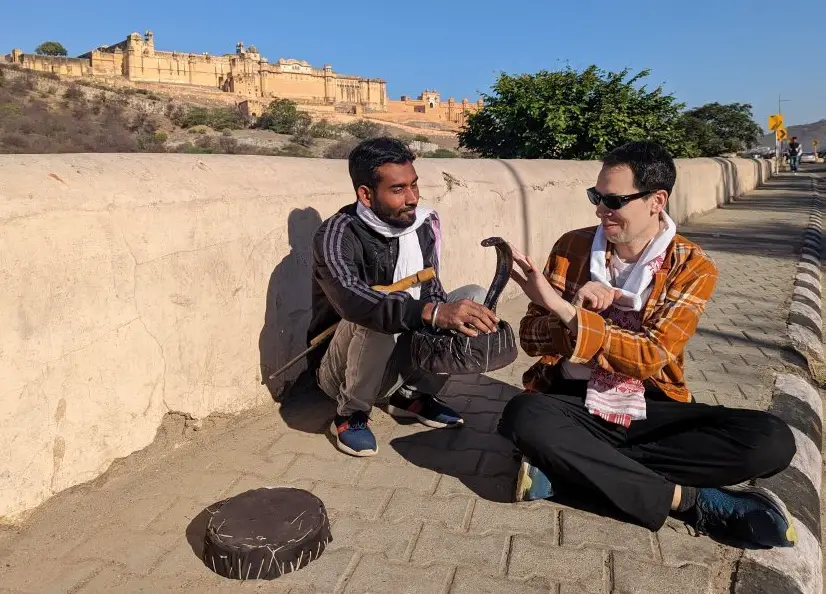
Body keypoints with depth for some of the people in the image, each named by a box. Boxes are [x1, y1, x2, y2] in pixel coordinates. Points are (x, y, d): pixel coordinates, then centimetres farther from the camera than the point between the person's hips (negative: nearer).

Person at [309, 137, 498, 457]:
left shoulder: (424, 225, -4)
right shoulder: (337, 235, -24)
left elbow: (430, 290, -5)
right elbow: (353, 301, -43)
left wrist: (449, 313, -29)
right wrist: (433, 313, -56)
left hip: (401, 360, 6)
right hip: (342, 369, -6)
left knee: (475, 297, -7)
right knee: (373, 318, -37)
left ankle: (412, 395, 5)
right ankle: (351, 414, -10)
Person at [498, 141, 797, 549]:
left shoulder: (693, 267, -5)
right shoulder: (571, 247, 0)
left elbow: (651, 357, -17)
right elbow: (531, 338, -2)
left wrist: (564, 309, -26)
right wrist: (579, 308, -23)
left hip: (652, 410, 1)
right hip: (576, 405, 0)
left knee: (771, 440, -23)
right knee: (524, 416, -34)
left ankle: (567, 466, -23)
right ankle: (691, 501, -24)